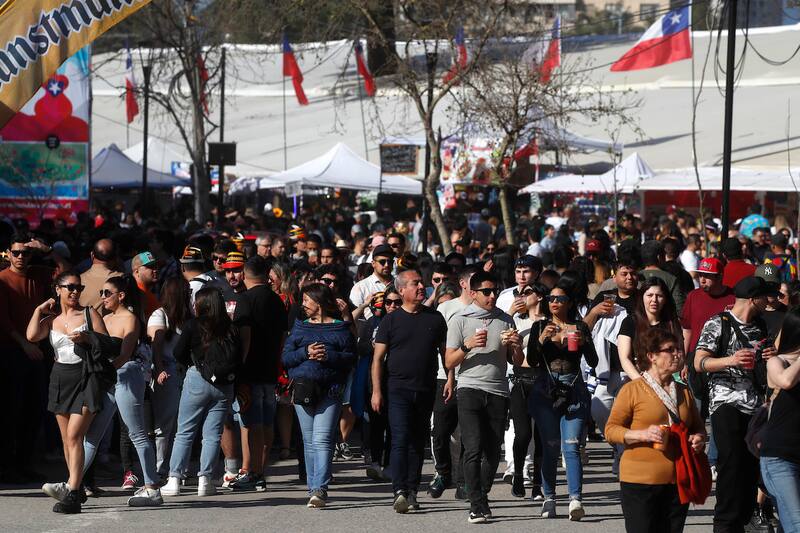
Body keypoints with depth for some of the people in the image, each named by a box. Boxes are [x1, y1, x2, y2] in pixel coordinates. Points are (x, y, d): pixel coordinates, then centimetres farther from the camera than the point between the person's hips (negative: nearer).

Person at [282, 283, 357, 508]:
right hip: (303, 388, 4)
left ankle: (320, 488, -19)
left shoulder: (340, 328, 6)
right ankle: (314, 488, 13)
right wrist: (305, 353, -8)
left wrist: (328, 356, -13)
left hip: (330, 390, -4)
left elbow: (351, 357, 1)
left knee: (322, 440, -13)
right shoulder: (300, 327, 16)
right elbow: (286, 357, 9)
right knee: (309, 442, 6)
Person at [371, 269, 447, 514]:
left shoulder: (435, 319, 10)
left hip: (426, 390, 3)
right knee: (401, 439, -14)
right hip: (399, 389, -3)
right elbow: (378, 358, 1)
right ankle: (399, 491, -22)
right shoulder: (392, 320, 2)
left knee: (418, 442, 8)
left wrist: (450, 380, 5)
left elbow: (445, 351, 16)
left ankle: (412, 491, 14)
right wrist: (376, 390, -6)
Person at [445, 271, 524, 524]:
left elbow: (517, 362, 18)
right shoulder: (461, 321, 5)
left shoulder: (505, 320, 14)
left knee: (493, 451, 3)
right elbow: (449, 362, 3)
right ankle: (478, 506, -16)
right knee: (474, 448, -13)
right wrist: (467, 346, -13)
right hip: (470, 389, -3)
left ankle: (481, 498, 18)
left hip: (498, 391, 3)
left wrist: (516, 345, -3)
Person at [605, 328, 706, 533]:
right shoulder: (632, 390, -2)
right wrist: (642, 435, -19)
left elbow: (698, 426, 26)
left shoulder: (683, 392, 15)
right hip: (640, 483, -5)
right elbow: (611, 429, -4)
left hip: (678, 482, 5)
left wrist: (699, 439, 2)